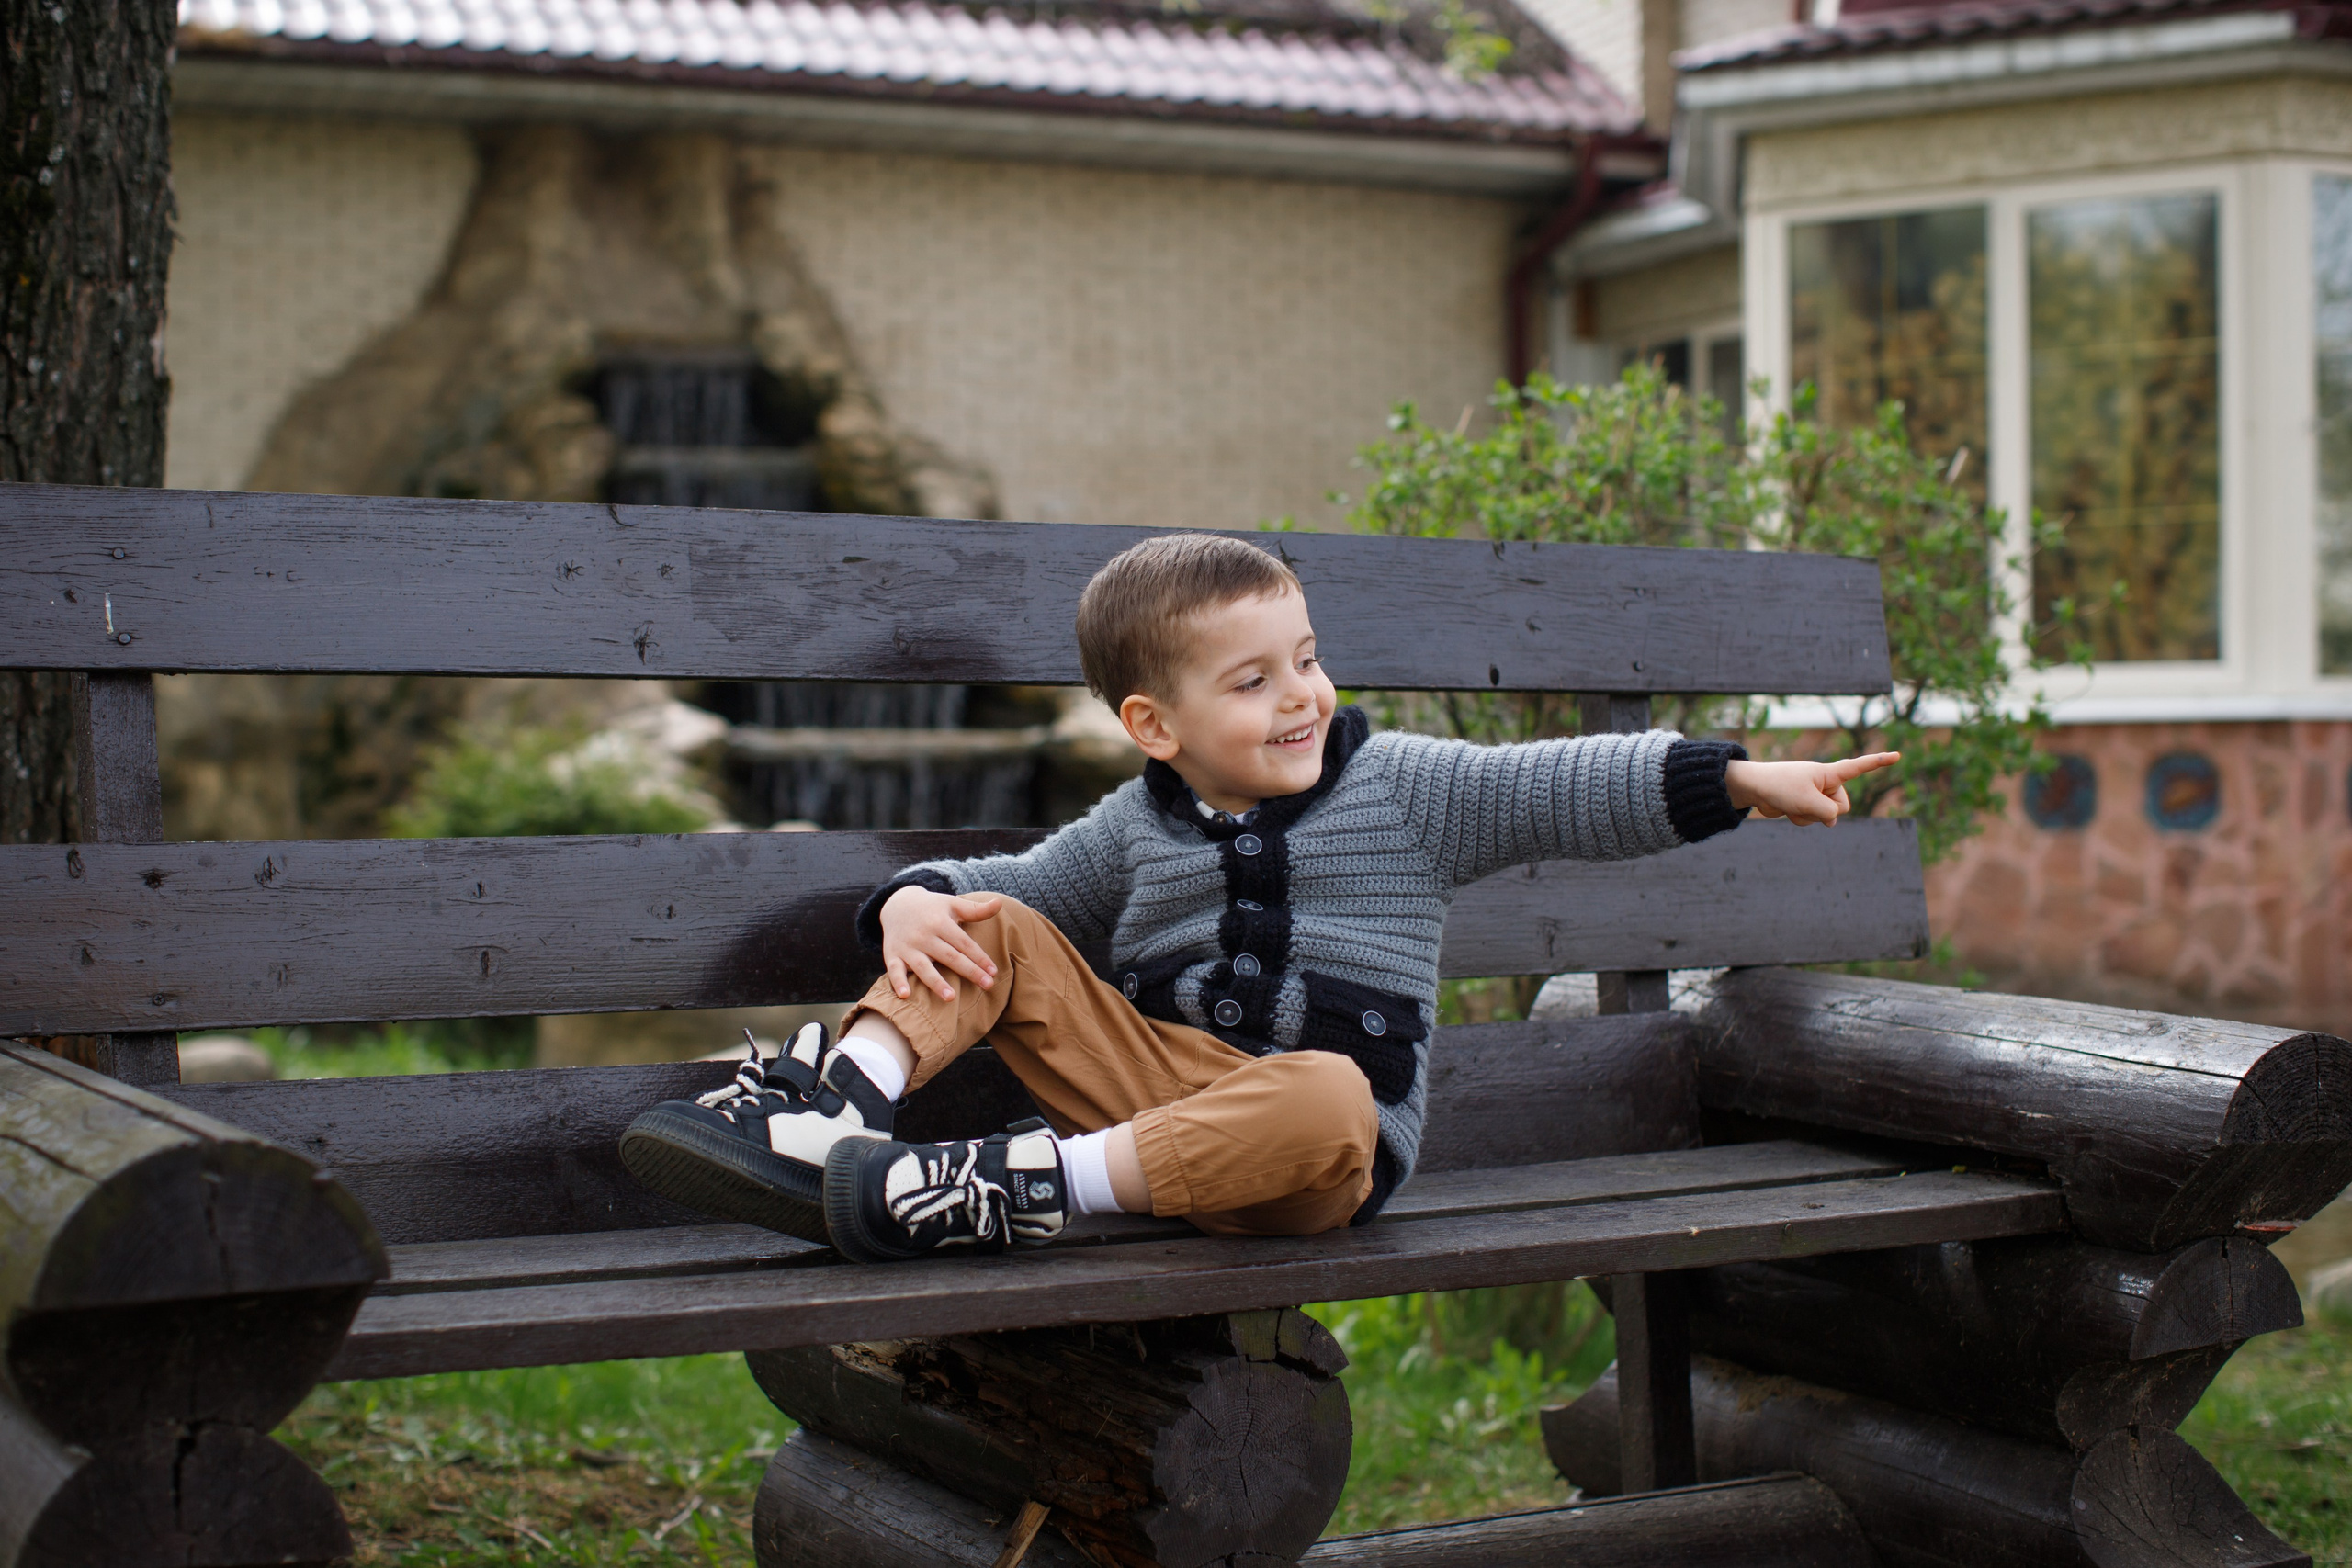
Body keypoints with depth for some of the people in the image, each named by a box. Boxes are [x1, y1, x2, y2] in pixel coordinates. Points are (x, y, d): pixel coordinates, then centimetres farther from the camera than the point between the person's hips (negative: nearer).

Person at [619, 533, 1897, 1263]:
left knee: (1326, 1098, -40)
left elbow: (1566, 791, 0)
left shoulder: (1407, 789, 4)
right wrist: (917, 902, -5)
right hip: (1152, 1078, 3)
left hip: (1315, 1162, -3)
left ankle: (1033, 1183, -42)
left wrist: (1733, 778, -10)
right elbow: (1013, 886, 17)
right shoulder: (1134, 831, 10)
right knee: (991, 936, -6)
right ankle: (847, 1094, -24)